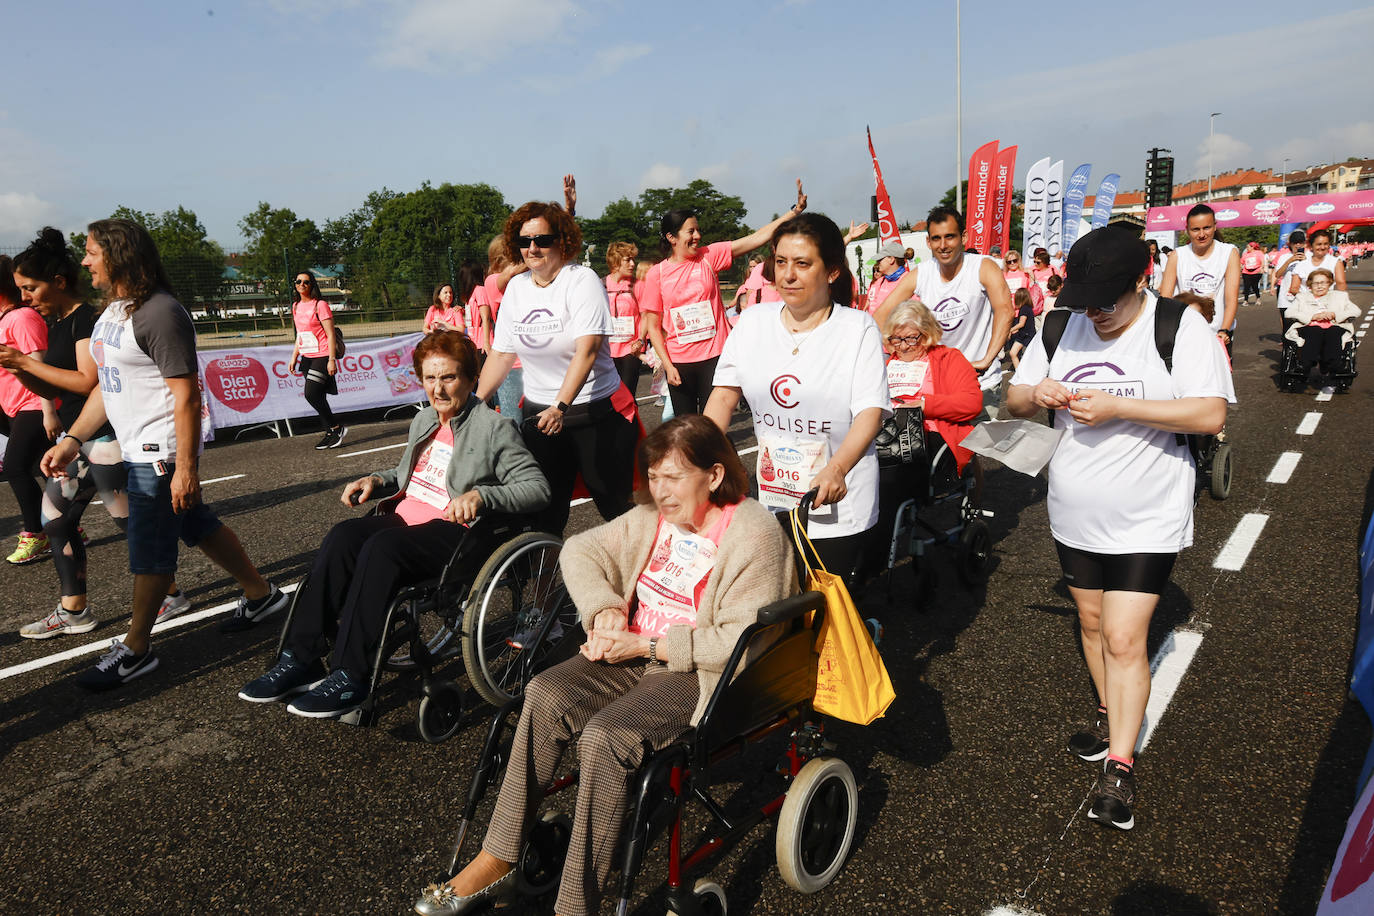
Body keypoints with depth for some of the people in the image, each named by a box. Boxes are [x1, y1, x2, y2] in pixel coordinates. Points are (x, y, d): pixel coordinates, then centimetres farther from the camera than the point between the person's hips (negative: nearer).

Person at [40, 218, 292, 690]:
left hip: (160, 453, -10)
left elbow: (186, 395, -23)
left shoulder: (159, 314, -19)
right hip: (136, 449, 10)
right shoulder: (112, 311, 13)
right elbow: (105, 385, 18)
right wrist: (72, 440, 11)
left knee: (149, 549, 0)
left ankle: (135, 650, 13)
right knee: (197, 527, 18)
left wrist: (185, 468, -24)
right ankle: (261, 593, 32)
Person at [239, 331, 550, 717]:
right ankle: (300, 659, -20)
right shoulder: (424, 420, 19)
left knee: (381, 547, -33)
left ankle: (350, 678, -27)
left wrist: (480, 494, -26)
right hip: (406, 515, 7)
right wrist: (377, 479, 14)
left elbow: (537, 488, -11)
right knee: (343, 536, -22)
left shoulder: (492, 428, -4)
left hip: (452, 530, -7)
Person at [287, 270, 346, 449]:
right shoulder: (296, 306, 14)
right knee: (317, 398, 5)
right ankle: (331, 433, 12)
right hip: (307, 358, 7)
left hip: (322, 356, -7)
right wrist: (294, 357, 16)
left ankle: (337, 428, -2)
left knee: (311, 394, -16)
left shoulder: (320, 305, -8)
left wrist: (332, 360, -17)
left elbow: (330, 335, -11)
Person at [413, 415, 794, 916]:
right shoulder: (653, 518, 8)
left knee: (605, 734, -30)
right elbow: (580, 551, 15)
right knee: (546, 694, -19)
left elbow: (744, 641, -20)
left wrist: (645, 644, -19)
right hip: (635, 654, 7)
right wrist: (604, 609, -5)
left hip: (702, 675, -7)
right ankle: (496, 863, -10)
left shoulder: (756, 536, -14)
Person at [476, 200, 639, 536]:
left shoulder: (581, 279, -11)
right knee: (543, 511, 5)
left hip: (596, 412, -5)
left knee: (616, 505, 1)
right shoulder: (516, 287, 8)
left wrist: (561, 406, -33)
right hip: (539, 413, 5)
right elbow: (501, 354, 11)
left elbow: (587, 350, -23)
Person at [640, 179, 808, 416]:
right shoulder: (657, 273, -2)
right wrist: (667, 366, -8)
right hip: (678, 362, 0)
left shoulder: (709, 256, 0)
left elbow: (755, 238, -7)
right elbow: (653, 327, 0)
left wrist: (795, 210, -15)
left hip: (714, 357, 0)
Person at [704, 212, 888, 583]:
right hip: (771, 499, 3)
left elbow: (871, 412, -16)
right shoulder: (753, 321, 4)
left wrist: (836, 469, -33)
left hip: (837, 503, -3)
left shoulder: (858, 327, -7)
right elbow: (725, 395, 5)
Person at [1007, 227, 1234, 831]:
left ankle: (1119, 767, 6)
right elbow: (1013, 401, 7)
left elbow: (1210, 416, -19)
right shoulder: (1061, 327, 3)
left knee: (1124, 639, -7)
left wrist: (1117, 407, -26)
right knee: (1092, 622, 18)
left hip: (1146, 520, -5)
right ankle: (1111, 716, 40)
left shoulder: (1181, 327, -11)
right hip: (1074, 514, 5)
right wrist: (1035, 394, -17)